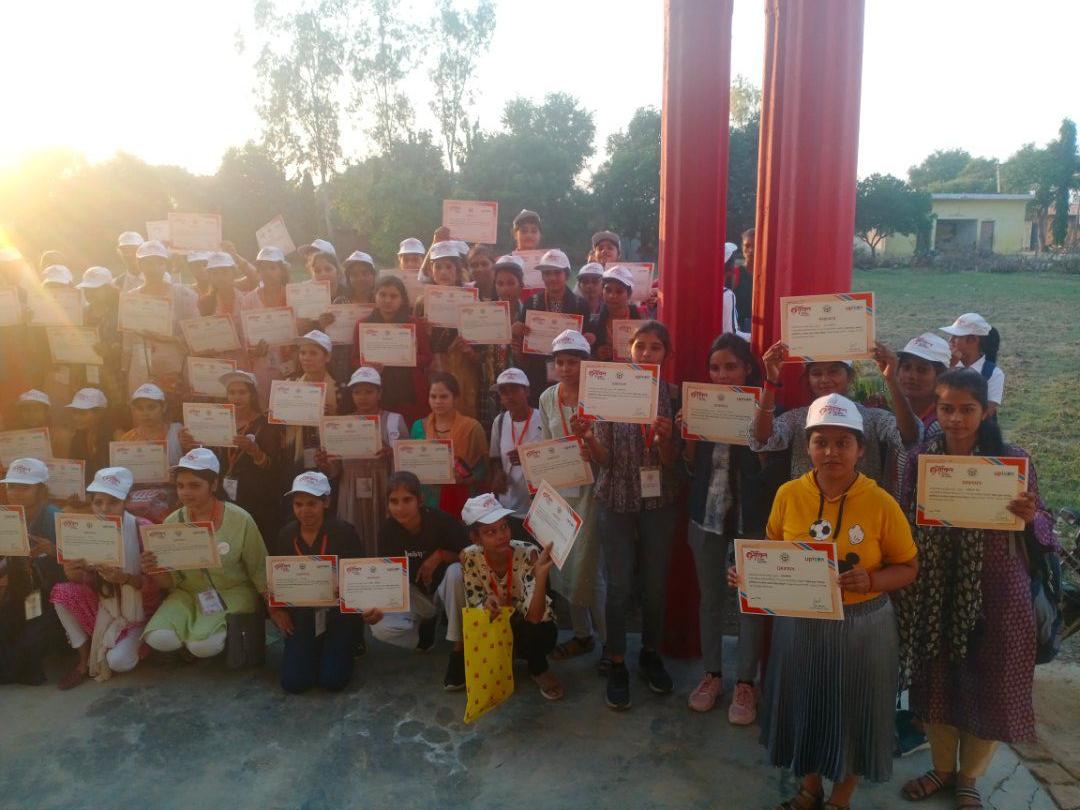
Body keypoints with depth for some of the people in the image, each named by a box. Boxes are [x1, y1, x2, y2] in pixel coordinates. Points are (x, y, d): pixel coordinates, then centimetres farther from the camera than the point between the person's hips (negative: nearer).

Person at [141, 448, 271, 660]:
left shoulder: (240, 520, -10)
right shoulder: (172, 522, 0)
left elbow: (259, 571, -4)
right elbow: (171, 581, 5)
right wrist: (155, 572, -17)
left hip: (233, 592, -3)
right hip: (187, 593, 3)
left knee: (203, 645, -27)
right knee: (159, 638, -23)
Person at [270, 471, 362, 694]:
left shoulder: (344, 532, -12)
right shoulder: (286, 535, 0)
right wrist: (277, 609, -3)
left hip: (338, 612, -3)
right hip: (301, 615, 3)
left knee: (332, 680, -13)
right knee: (293, 682, -7)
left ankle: (344, 646, 20)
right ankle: (316, 649, 24)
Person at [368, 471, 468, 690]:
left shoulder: (440, 520, -24)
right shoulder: (387, 530, -15)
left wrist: (440, 555, -31)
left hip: (444, 589, -2)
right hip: (416, 595, 2)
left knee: (456, 571, -37)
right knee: (380, 628, -24)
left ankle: (459, 649, -21)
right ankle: (424, 625, 10)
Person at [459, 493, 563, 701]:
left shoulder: (528, 554, -28)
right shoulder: (470, 557, -21)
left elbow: (533, 616, -34)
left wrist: (541, 574, -50)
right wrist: (487, 605, -40)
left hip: (531, 627, -1)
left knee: (540, 633, -34)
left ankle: (539, 669, 0)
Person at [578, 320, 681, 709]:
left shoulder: (672, 395, -1)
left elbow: (672, 461, -3)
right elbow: (604, 457, -7)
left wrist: (665, 437, -23)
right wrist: (587, 437, -27)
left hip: (659, 502, 2)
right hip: (617, 499, -1)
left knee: (656, 583, 12)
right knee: (620, 585, 4)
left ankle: (650, 653, 34)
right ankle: (617, 664, 21)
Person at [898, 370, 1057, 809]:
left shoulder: (1014, 459, -9)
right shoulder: (921, 458, -3)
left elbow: (1041, 531, -4)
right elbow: (904, 525, 3)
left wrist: (1031, 516, -25)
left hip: (995, 592, -2)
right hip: (933, 591, 2)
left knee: (987, 685, 12)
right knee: (936, 680, 15)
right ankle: (942, 767, 40)